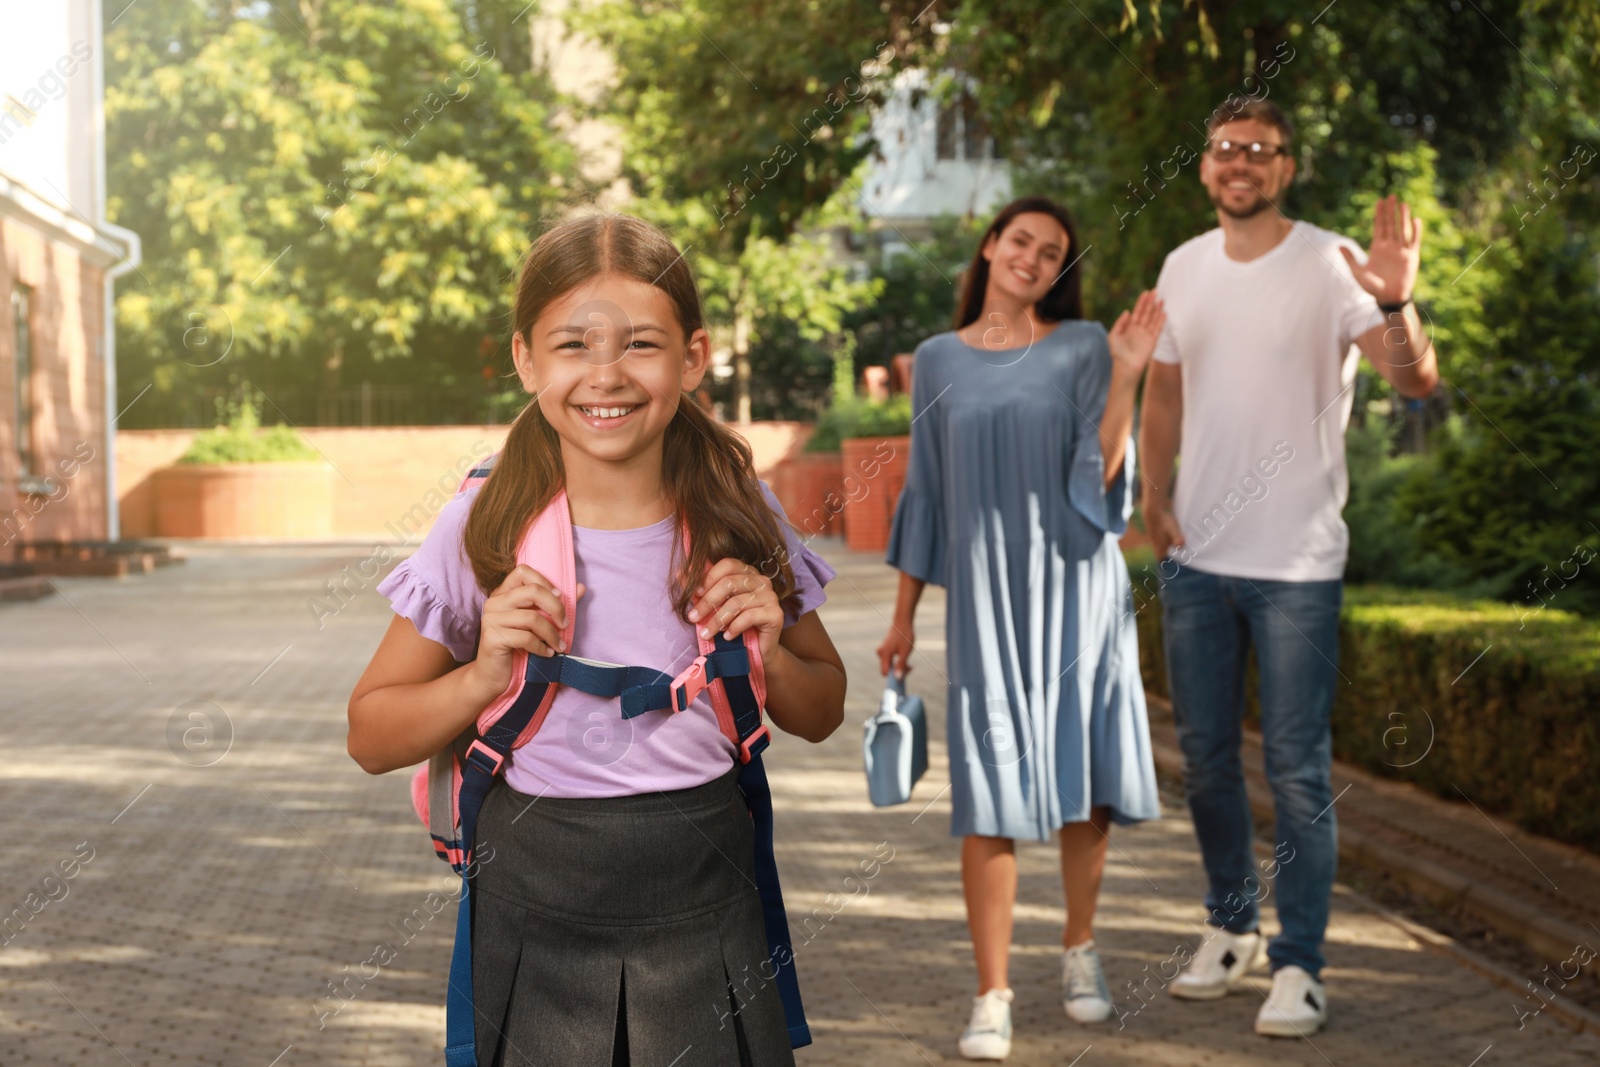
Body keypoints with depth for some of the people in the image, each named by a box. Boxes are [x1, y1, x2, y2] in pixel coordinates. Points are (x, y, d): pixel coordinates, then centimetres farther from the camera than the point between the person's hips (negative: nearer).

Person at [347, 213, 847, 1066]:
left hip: (702, 907, 1)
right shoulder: (483, 531, -9)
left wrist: (771, 653, -12)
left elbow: (822, 714, 9)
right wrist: (483, 675, -19)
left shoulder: (737, 520, -4)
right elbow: (371, 735, -2)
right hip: (537, 913, -1)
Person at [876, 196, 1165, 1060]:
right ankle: (992, 996, 0)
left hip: (1077, 585, 0)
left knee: (1082, 776, 6)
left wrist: (1125, 377, -16)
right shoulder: (938, 360, 8)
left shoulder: (1083, 347, 2)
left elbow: (1100, 477, -6)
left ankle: (1079, 949, 28)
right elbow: (924, 492, 11)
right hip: (986, 594, 0)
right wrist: (903, 616, 10)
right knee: (989, 790, -5)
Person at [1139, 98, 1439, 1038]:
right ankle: (1233, 928, 31)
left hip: (1296, 564, -5)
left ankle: (1299, 966, 8)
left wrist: (1396, 304, -40)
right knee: (1206, 754, 15)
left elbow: (1417, 379, -21)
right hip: (1196, 557, 5)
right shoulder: (1184, 267, 8)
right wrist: (1155, 494, 5)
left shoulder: (1330, 265, -9)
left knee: (1298, 769, -1)